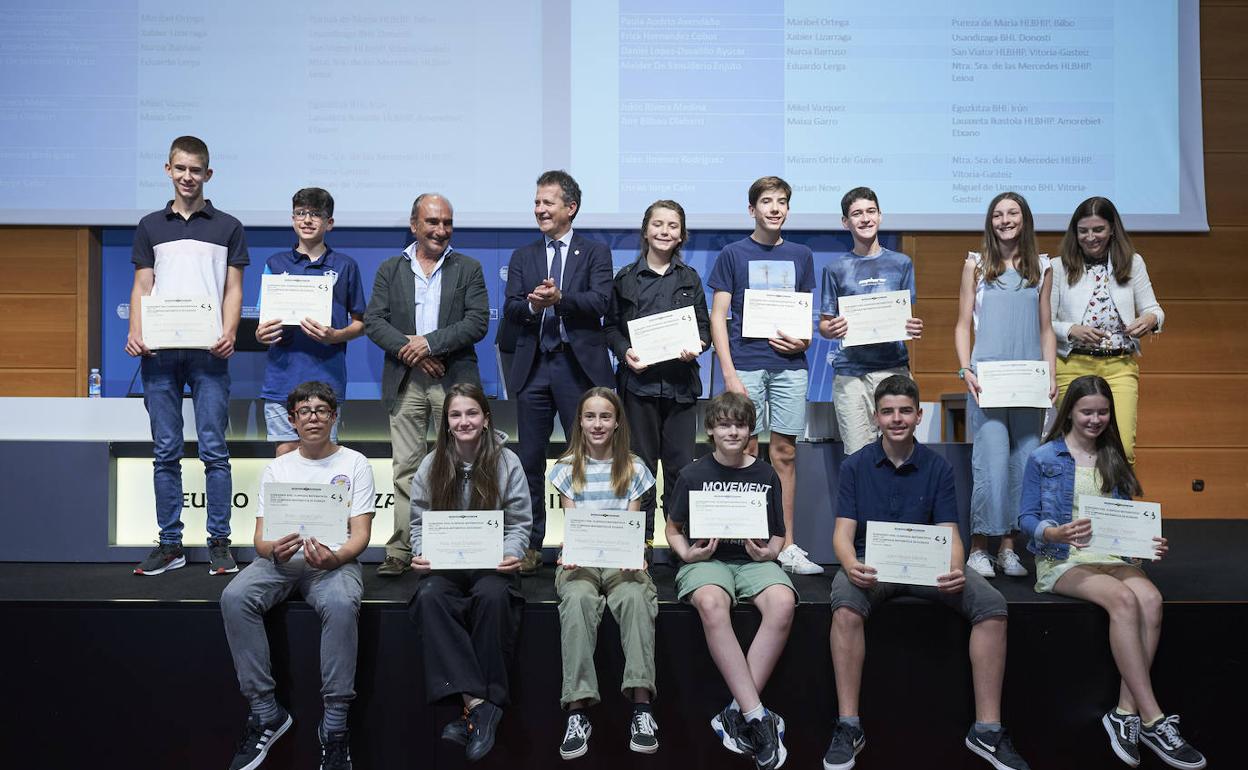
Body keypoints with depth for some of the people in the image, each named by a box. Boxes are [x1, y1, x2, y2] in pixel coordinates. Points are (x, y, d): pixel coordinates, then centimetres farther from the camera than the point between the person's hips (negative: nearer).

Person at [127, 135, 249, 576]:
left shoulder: (228, 228, 10)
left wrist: (228, 334, -13)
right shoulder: (150, 226, 15)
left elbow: (233, 290, 4)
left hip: (208, 353, -2)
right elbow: (142, 287, 10)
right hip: (159, 353, 2)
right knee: (166, 452, 5)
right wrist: (135, 333, -7)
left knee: (213, 450, -2)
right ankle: (170, 545, 13)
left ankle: (219, 543, 5)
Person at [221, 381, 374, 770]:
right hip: (281, 559, 3)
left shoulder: (355, 464, 8)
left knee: (341, 605, -37)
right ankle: (266, 714, -19)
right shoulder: (276, 469, 15)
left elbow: (361, 533, 0)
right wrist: (273, 549, -19)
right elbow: (260, 538, 7)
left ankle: (334, 727, -27)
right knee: (234, 597, -29)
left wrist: (333, 557, -23)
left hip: (335, 559, -3)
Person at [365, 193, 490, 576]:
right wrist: (408, 350, -12)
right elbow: (374, 321, 3)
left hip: (454, 381, -1)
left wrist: (429, 342, -12)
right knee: (405, 468, 2)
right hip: (405, 382, 1)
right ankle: (401, 551, 6)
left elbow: (477, 322, -3)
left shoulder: (468, 269, 8)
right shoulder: (390, 269, 12)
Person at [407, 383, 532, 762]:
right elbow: (419, 522, 8)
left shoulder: (507, 462, 1)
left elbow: (519, 523, 2)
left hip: (491, 562, -1)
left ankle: (486, 703, -27)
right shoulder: (430, 465, 7)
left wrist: (512, 554, -17)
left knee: (493, 596, -36)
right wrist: (420, 553, -13)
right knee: (429, 597, -33)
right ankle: (475, 701, -37)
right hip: (444, 564, 2)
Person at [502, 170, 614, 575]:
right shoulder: (522, 257, 14)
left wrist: (560, 299, -25)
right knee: (530, 459, 7)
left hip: (579, 365, -3)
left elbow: (600, 302, -10)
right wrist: (531, 304, -19)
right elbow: (510, 309, 3)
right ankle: (530, 544, 16)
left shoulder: (595, 252, 5)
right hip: (534, 367, 3)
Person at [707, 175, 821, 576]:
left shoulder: (800, 255, 13)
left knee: (784, 453, 4)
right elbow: (718, 315, 0)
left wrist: (804, 340, -4)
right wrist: (729, 373, -9)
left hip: (789, 366, 3)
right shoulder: (733, 254, 4)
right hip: (745, 365, -2)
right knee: (746, 452, 1)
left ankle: (786, 546, 11)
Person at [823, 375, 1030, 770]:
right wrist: (851, 566, -28)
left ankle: (987, 729, -13)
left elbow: (950, 532, -1)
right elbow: (843, 531, -4)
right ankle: (848, 727, -24)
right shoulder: (855, 466, 3)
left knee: (992, 606, -23)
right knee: (846, 606, -35)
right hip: (871, 564, -2)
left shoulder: (937, 468, 6)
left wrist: (955, 570, -24)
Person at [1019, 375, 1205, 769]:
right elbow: (1027, 519, -2)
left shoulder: (1114, 460, 18)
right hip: (1062, 560, -4)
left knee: (1151, 599, -30)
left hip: (1112, 555, 4)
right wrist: (1058, 533, -23)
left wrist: (1148, 542, -5)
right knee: (1124, 600, -33)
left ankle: (1126, 711, -26)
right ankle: (1152, 719, -28)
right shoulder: (1043, 458, 3)